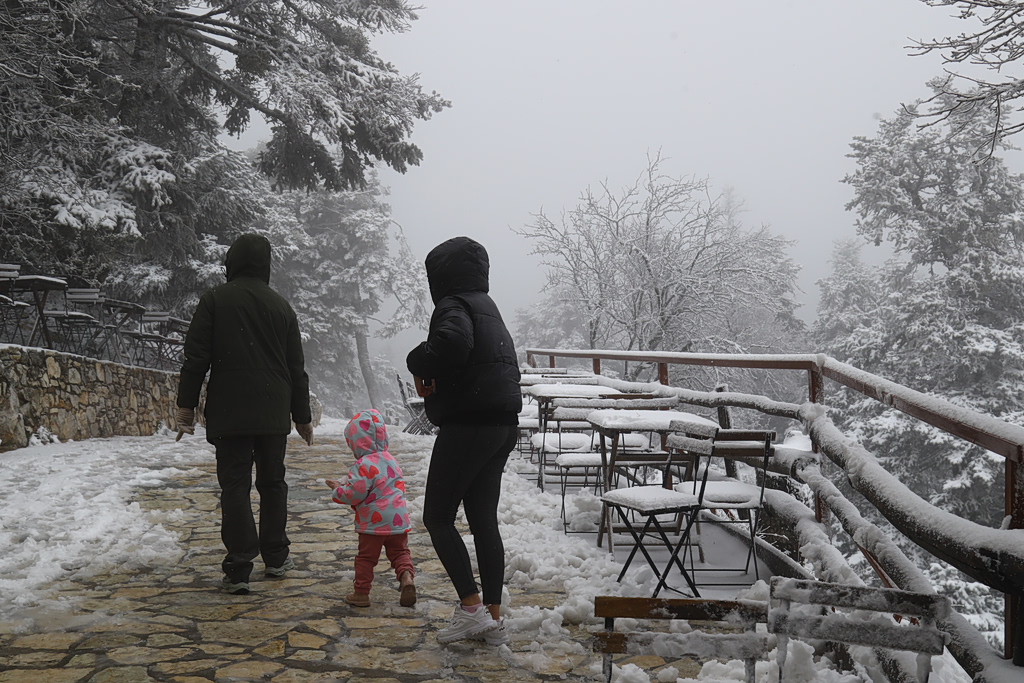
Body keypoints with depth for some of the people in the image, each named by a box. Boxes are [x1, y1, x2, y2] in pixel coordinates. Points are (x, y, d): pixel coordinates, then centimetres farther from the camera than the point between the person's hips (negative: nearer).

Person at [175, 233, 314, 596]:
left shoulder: (215, 299, -1)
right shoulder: (281, 306, 9)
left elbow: (196, 357, -6)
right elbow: (297, 368, 12)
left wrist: (186, 405, -1)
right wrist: (303, 416, 19)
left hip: (228, 412, -3)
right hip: (274, 414, 3)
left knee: (234, 485, -2)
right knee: (273, 481, 15)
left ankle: (239, 568, -7)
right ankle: (276, 557, 22)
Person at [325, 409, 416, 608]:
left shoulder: (364, 465, -16)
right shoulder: (390, 460, 11)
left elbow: (356, 493, -20)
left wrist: (339, 489, -1)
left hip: (374, 521, -6)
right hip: (398, 518, 6)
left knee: (366, 557, 6)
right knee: (399, 551, 15)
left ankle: (361, 592, 13)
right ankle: (406, 576, -8)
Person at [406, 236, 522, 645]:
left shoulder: (454, 306, -11)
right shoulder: (486, 307, 18)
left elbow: (453, 341, -34)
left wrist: (420, 363, -14)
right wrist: (436, 380, 7)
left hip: (468, 424, -9)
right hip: (504, 425, 9)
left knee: (438, 518, 2)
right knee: (484, 520, 11)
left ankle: (471, 608, -2)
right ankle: (493, 618, 14)